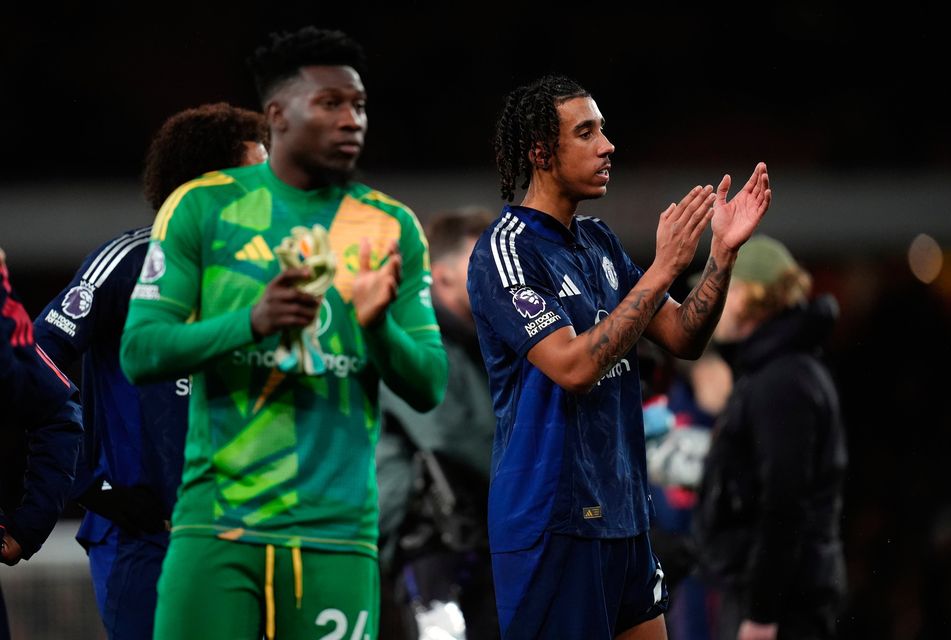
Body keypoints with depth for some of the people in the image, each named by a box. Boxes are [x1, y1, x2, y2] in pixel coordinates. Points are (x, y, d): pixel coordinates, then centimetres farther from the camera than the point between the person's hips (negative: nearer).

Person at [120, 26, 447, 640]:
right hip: (217, 525, -2)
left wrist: (378, 326, -13)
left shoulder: (392, 228, 10)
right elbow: (139, 352, -3)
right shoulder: (202, 206, 4)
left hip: (338, 533, 2)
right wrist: (251, 321, -18)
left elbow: (429, 387, 8)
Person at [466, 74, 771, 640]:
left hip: (623, 511, 8)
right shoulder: (505, 252, -13)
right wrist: (663, 269, -22)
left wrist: (723, 252, -3)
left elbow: (683, 339, 11)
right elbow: (573, 366, -23)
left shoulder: (599, 241, 13)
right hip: (552, 522, -8)